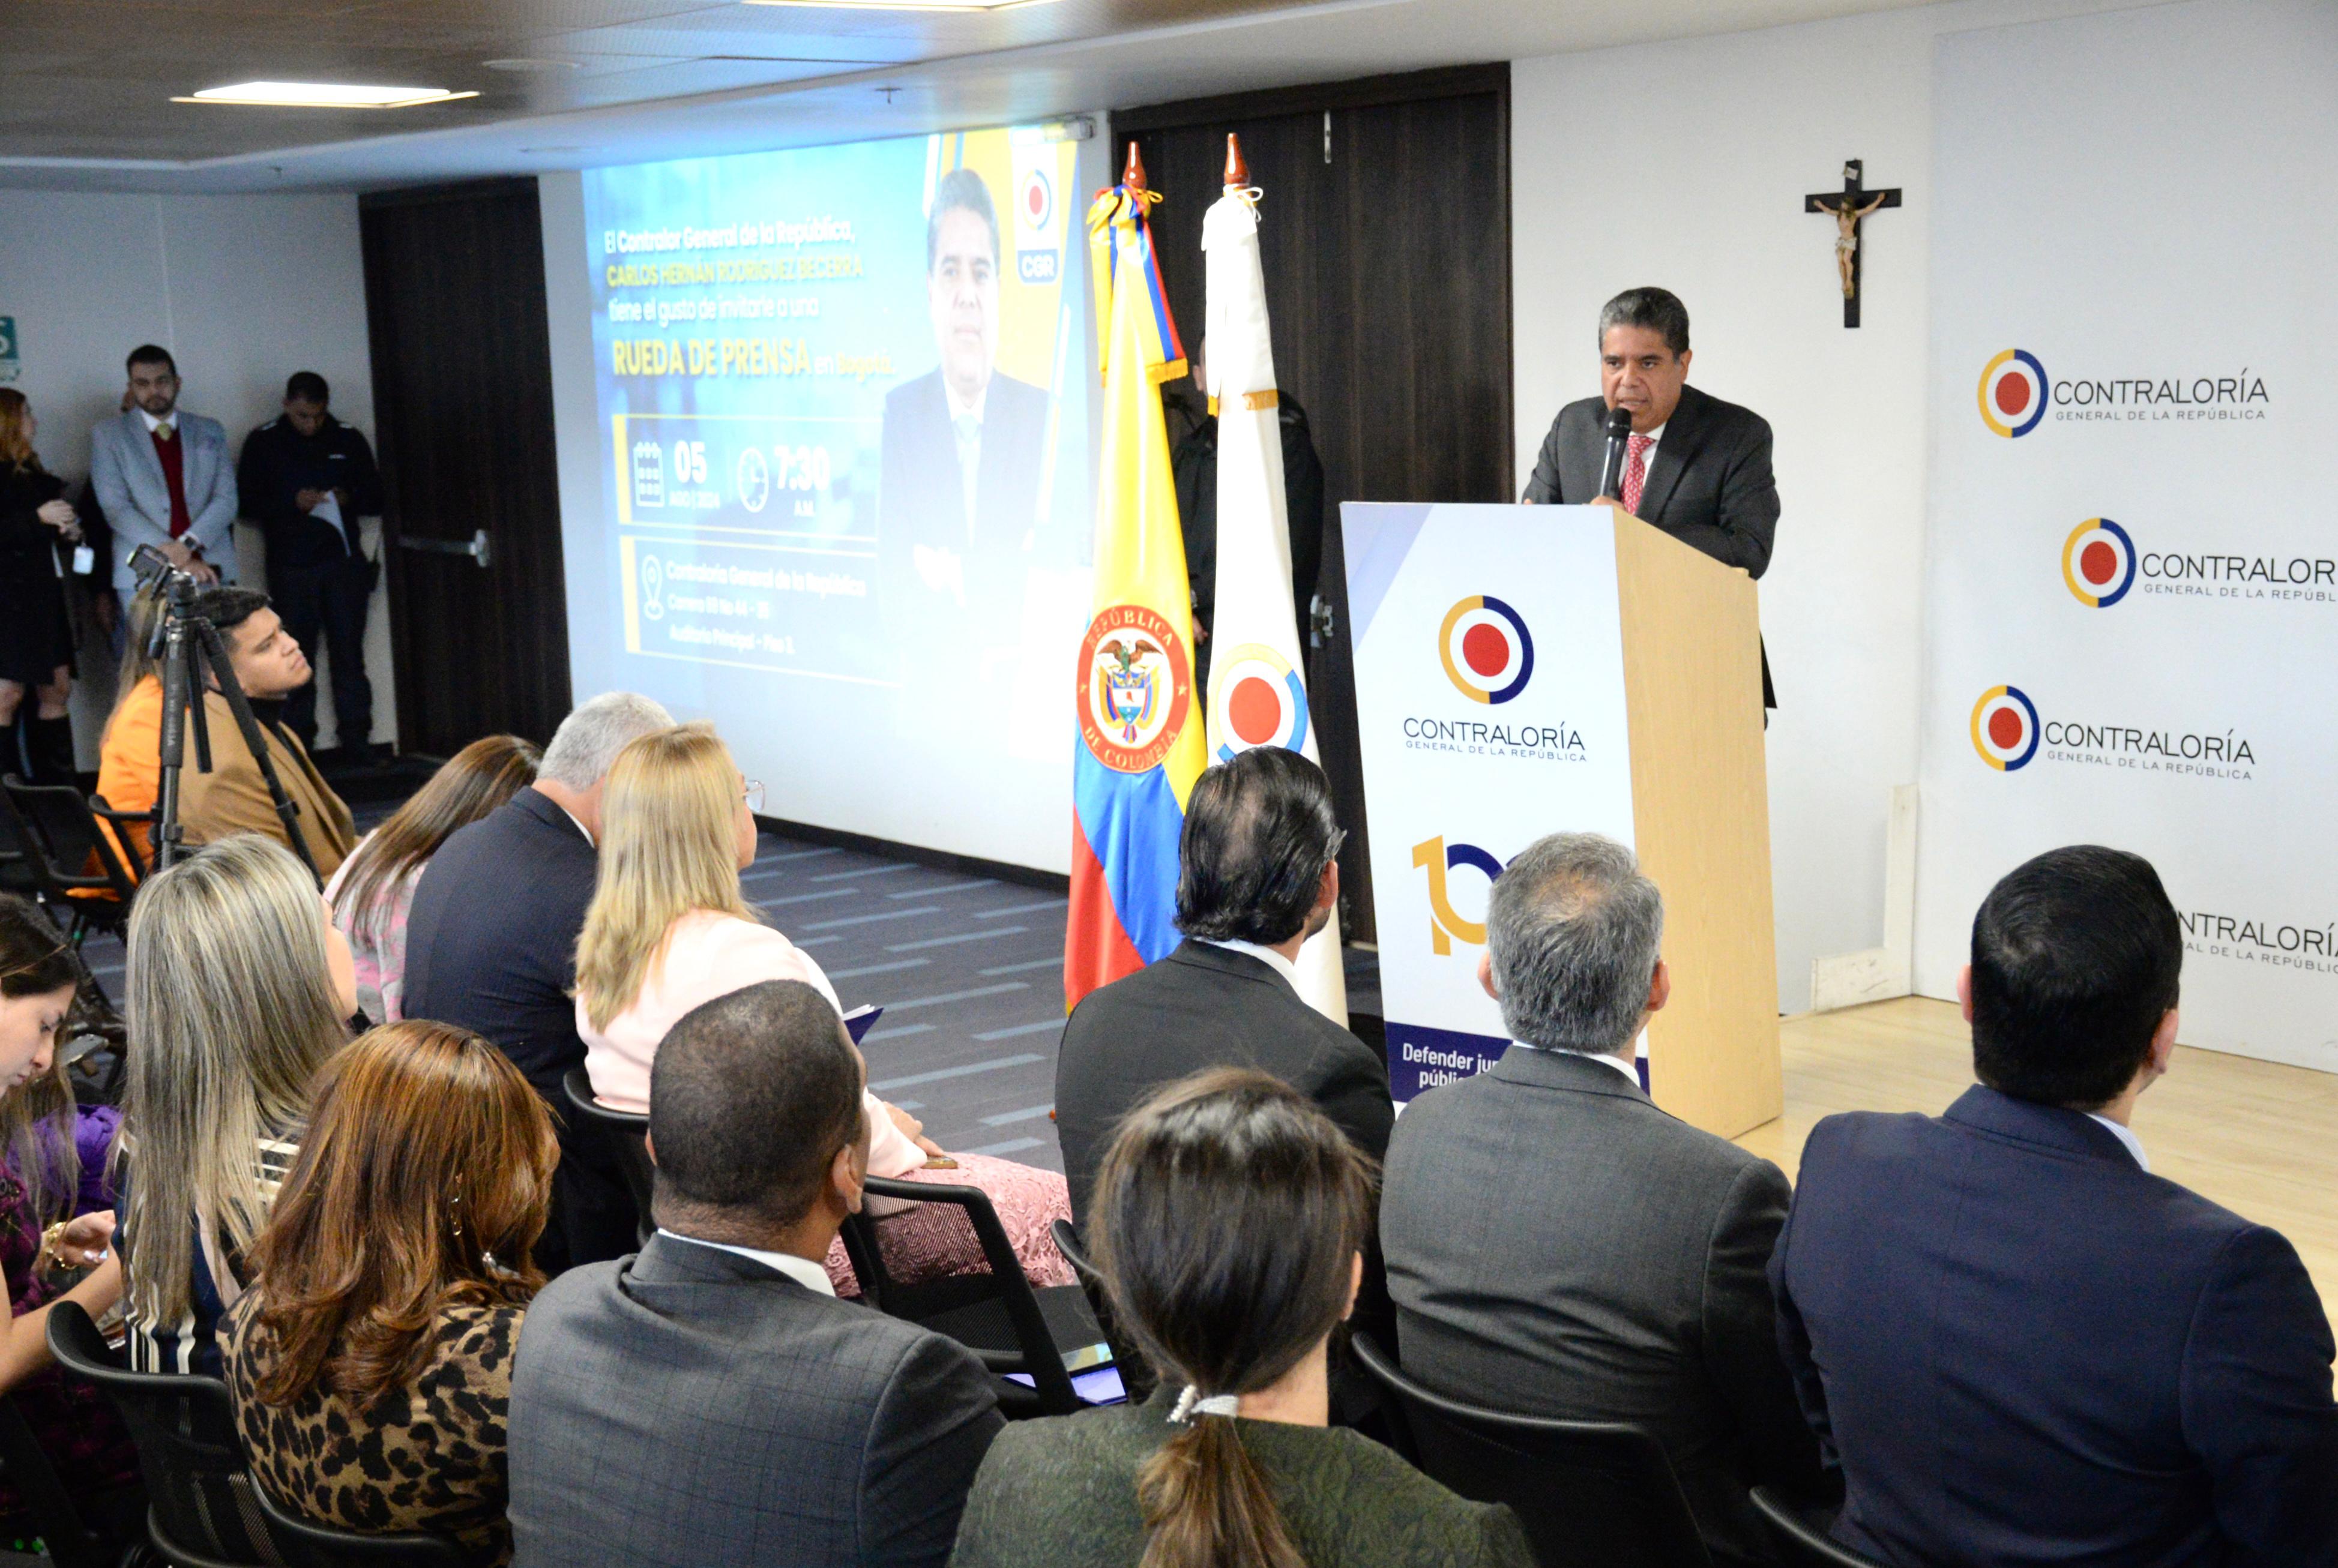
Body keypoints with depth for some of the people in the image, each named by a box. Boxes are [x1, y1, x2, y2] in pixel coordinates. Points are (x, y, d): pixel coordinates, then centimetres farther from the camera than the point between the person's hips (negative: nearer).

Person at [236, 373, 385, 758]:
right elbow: (247, 502, 1)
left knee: (348, 654, -1)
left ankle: (356, 740, 2)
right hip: (290, 565, -1)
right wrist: (293, 503, -14)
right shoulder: (263, 443, 4)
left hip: (344, 562, 1)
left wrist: (348, 499, -11)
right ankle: (297, 744, 3)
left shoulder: (348, 440, 8)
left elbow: (376, 497, 10)